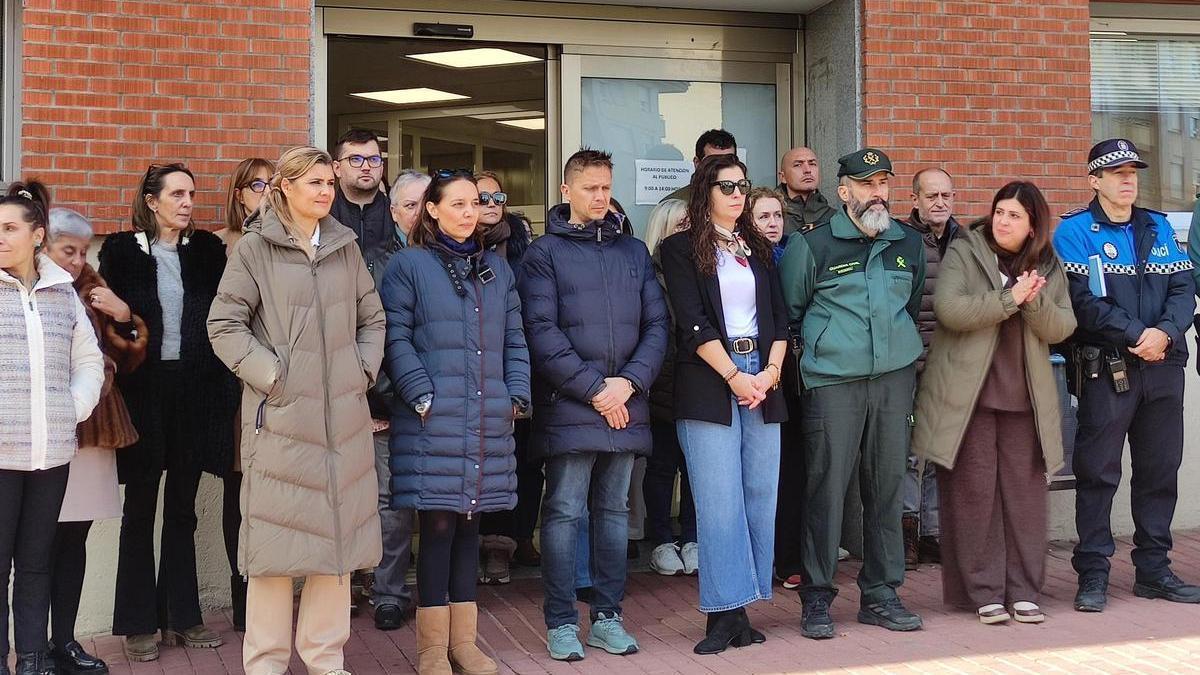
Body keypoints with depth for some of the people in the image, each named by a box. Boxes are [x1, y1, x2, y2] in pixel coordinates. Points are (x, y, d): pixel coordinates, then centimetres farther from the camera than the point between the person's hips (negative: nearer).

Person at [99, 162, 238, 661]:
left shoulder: (208, 250, 6)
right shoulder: (121, 250, 0)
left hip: (195, 390, 2)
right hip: (143, 390, -2)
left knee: (183, 508, 11)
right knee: (140, 508, 5)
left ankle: (181, 615, 20)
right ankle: (138, 622, 14)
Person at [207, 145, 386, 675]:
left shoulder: (345, 247, 12)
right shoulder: (254, 249, -2)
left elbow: (372, 318, 19)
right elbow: (223, 324, -5)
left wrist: (364, 369, 6)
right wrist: (270, 374, -10)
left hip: (343, 415, 5)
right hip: (279, 414, -5)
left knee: (338, 532, 8)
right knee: (277, 535, -2)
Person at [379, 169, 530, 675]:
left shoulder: (496, 267, 16)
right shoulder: (409, 265, 0)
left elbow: (514, 339, 15)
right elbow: (396, 339, -6)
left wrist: (516, 396, 4)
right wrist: (422, 397, -14)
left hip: (488, 422, 5)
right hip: (433, 424, -5)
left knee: (469, 522, 9)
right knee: (438, 524, -3)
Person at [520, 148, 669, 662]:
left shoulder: (634, 251, 14)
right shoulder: (544, 253, 1)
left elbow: (656, 324, 8)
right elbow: (542, 331, -8)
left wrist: (630, 381, -7)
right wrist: (593, 388, -13)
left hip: (625, 406, 4)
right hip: (568, 407, -4)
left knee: (614, 510, 9)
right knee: (564, 513, -2)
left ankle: (608, 616, 18)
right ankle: (561, 622, 6)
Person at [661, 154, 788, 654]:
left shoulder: (759, 248, 17)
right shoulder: (681, 249, 2)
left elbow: (779, 318, 13)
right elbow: (693, 324, -7)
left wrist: (770, 372, -3)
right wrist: (736, 377, -12)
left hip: (762, 382, 5)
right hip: (709, 386, -5)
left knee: (760, 497, 1)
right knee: (719, 502, -7)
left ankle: (741, 610, 7)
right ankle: (725, 613, -3)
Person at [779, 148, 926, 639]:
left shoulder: (909, 244, 12)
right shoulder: (812, 245, -1)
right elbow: (788, 312, 6)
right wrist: (818, 347, 6)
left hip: (894, 379, 4)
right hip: (833, 382, -4)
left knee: (886, 487, 7)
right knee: (827, 487, -5)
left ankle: (880, 594, 17)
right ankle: (817, 599, 5)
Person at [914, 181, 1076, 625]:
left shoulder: (1048, 266, 11)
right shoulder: (963, 253, 0)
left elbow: (1062, 328, 4)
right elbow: (949, 309, -15)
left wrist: (1035, 302, -14)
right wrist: (1009, 300, -16)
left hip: (1025, 398, 3)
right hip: (968, 396, -3)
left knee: (1026, 493, 4)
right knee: (974, 493, 0)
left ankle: (1024, 591, 13)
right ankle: (984, 592, 8)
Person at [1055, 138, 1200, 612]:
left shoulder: (1159, 228, 13)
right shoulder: (1074, 231, -3)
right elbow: (1083, 299, -13)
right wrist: (1137, 334, -18)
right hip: (1106, 371, -5)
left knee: (1160, 470, 11)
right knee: (1097, 472, -2)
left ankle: (1154, 570, 21)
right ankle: (1092, 574, 5)